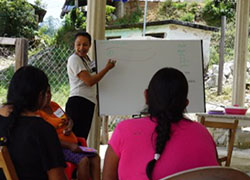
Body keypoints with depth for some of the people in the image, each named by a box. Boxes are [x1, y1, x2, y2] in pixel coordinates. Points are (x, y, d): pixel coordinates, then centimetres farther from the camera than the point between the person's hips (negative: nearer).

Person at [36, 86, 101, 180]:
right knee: (83, 160, -28)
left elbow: (69, 120, 28)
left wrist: (69, 127, 3)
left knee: (95, 157, -12)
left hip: (73, 145, 8)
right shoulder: (37, 113, -11)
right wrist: (69, 145, -24)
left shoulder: (54, 105, 15)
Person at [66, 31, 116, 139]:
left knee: (83, 138, 9)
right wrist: (107, 68, -9)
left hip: (89, 102, 9)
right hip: (78, 102, -9)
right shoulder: (74, 59, -8)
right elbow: (89, 81, -16)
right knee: (76, 138, -14)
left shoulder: (87, 59, 18)